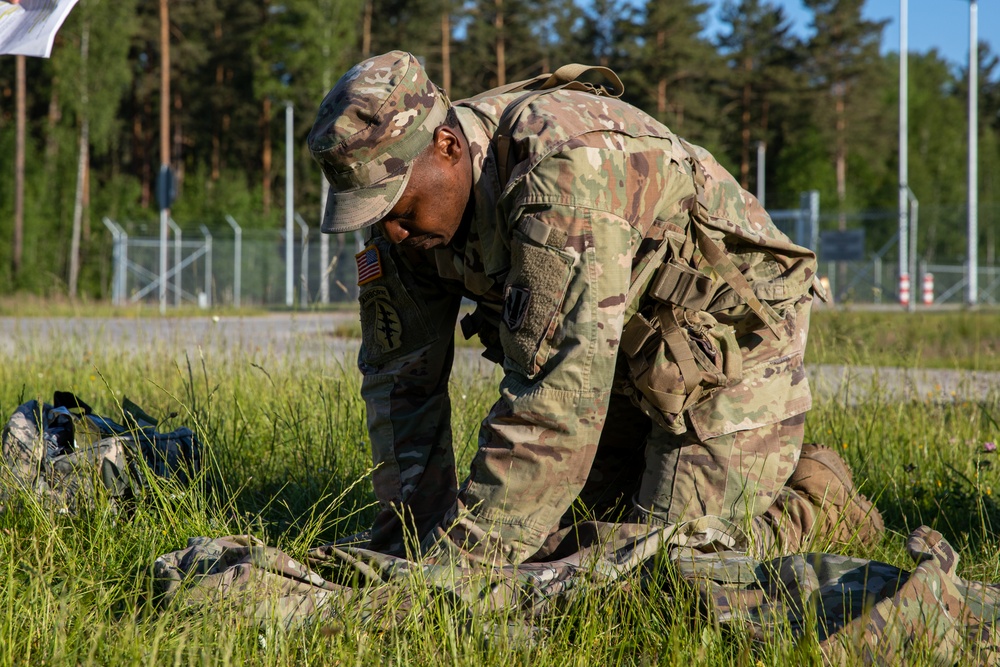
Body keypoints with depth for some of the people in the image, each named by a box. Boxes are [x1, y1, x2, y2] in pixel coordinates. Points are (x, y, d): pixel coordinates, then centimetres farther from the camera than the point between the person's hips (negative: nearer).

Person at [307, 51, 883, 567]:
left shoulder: (565, 164, -38)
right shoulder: (408, 189, -12)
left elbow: (559, 384, -44)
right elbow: (402, 374, -3)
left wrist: (465, 555, -44)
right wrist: (409, 533, -12)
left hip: (728, 338, -8)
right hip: (628, 356, 8)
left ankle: (820, 502, 11)